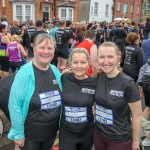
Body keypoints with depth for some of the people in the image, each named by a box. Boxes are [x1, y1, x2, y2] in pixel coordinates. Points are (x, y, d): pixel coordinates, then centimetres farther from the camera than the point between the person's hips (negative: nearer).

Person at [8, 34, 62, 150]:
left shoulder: (55, 71, -1)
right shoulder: (24, 73, -18)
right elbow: (15, 104, -18)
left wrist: (61, 124, 7)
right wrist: (18, 133, -15)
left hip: (52, 131, 5)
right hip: (30, 133, -5)